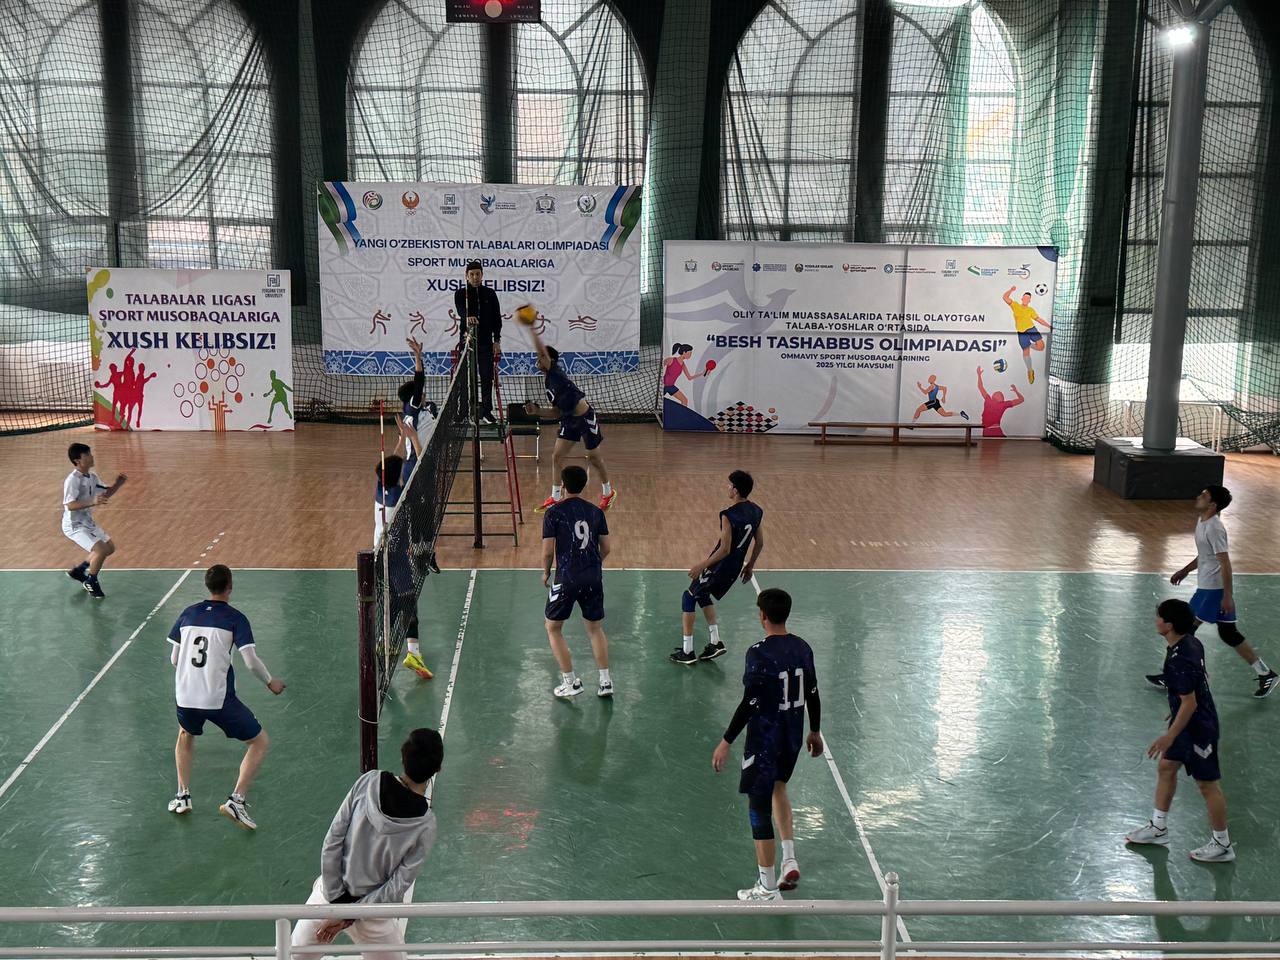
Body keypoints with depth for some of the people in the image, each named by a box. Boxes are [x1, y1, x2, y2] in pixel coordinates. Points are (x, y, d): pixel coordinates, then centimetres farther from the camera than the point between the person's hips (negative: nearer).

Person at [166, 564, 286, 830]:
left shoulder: (187, 614, 9)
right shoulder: (235, 618, -4)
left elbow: (173, 659, 14)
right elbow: (251, 661, -10)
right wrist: (271, 682, 8)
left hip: (185, 696, 5)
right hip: (219, 699, -5)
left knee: (185, 735, 37)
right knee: (260, 742, 10)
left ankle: (183, 795, 32)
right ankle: (236, 801, -2)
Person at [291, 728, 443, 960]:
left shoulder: (368, 782, -14)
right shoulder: (426, 825, -17)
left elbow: (332, 842, -12)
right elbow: (396, 888, -16)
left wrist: (336, 902, -7)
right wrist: (349, 916, -9)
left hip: (330, 893, 2)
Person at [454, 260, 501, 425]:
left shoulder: (490, 293, 9)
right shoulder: (461, 293, 3)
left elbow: (497, 317, 9)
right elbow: (460, 309, -18)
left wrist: (497, 340, 1)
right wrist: (468, 317, -41)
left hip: (486, 341, 2)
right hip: (467, 340, -2)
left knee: (487, 377, 0)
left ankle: (487, 411, 7)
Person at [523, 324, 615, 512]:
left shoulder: (556, 372, -12)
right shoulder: (549, 384, 11)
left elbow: (542, 350, -26)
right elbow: (557, 412, 14)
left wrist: (531, 329, -23)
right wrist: (537, 411, 3)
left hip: (585, 418, -8)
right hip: (569, 420, 8)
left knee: (593, 457, 7)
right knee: (557, 456, 2)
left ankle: (608, 493, 27)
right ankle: (554, 498, 10)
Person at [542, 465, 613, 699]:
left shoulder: (554, 512, -7)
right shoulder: (596, 511, 4)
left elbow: (547, 551, -9)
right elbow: (606, 548, 7)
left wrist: (546, 572, 9)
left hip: (566, 578, -4)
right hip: (594, 578, 4)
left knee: (553, 628, 13)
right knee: (595, 628, 19)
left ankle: (570, 683, 9)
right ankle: (605, 681, 14)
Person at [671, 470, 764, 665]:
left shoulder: (728, 515, -24)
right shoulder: (757, 512, -1)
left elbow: (724, 550, -24)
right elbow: (760, 543, 7)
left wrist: (702, 566, -15)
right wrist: (750, 565, 21)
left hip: (720, 566, -8)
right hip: (735, 568, 8)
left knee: (689, 597, 9)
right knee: (703, 595, 27)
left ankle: (687, 652, 8)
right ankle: (715, 642, 21)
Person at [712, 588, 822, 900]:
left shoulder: (758, 653, -20)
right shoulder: (802, 648, 0)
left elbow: (749, 704, -20)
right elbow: (812, 695, 8)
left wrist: (726, 742, -14)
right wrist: (815, 731, 22)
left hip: (764, 738, -7)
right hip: (793, 734, 7)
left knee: (760, 808, 3)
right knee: (778, 787, 30)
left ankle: (768, 890, 10)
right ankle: (790, 861, 22)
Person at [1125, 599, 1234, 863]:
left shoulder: (1179, 660, -31)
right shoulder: (1190, 642, -2)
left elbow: (1189, 703, -27)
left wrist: (1170, 736, -21)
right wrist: (1177, 710, 27)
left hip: (1198, 728, -10)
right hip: (1187, 722, 10)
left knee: (1208, 784, 5)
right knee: (1166, 768, 20)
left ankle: (1222, 845, 20)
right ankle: (1158, 828, 34)